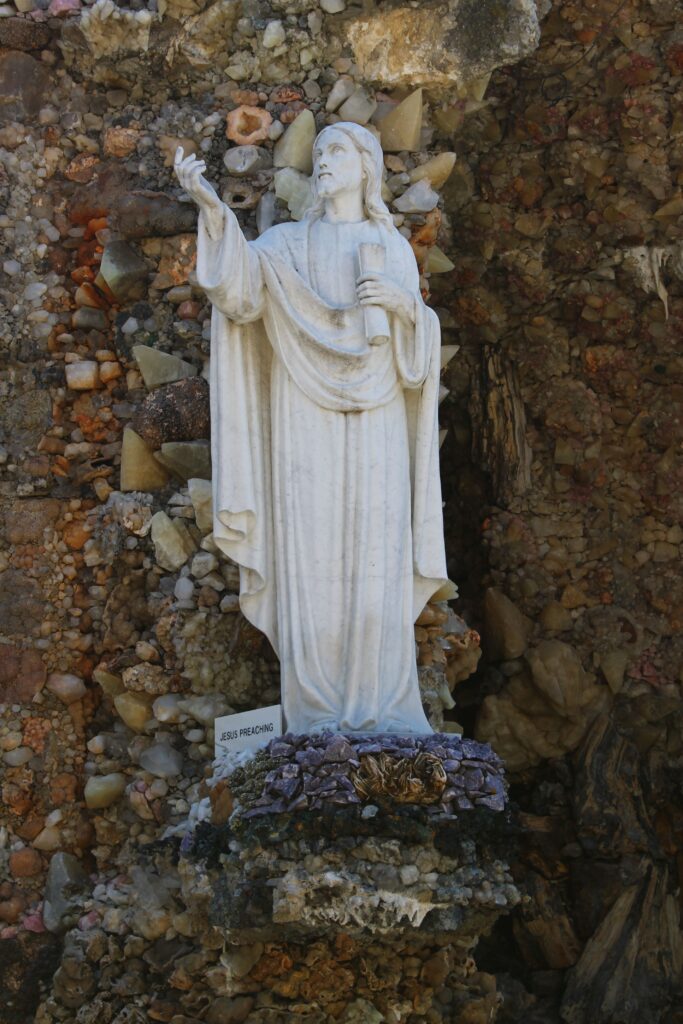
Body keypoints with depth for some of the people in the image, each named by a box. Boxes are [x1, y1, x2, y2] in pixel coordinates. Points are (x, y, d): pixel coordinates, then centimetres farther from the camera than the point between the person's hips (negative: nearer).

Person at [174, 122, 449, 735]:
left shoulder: (394, 247, 15)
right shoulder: (288, 243, 10)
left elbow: (418, 348, 10)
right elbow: (238, 282, -12)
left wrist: (404, 304, -12)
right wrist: (210, 206, -26)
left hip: (375, 425, 1)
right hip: (308, 424, -1)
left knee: (378, 567, -6)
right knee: (313, 566, -7)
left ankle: (378, 713, 0)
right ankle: (321, 716, -1)